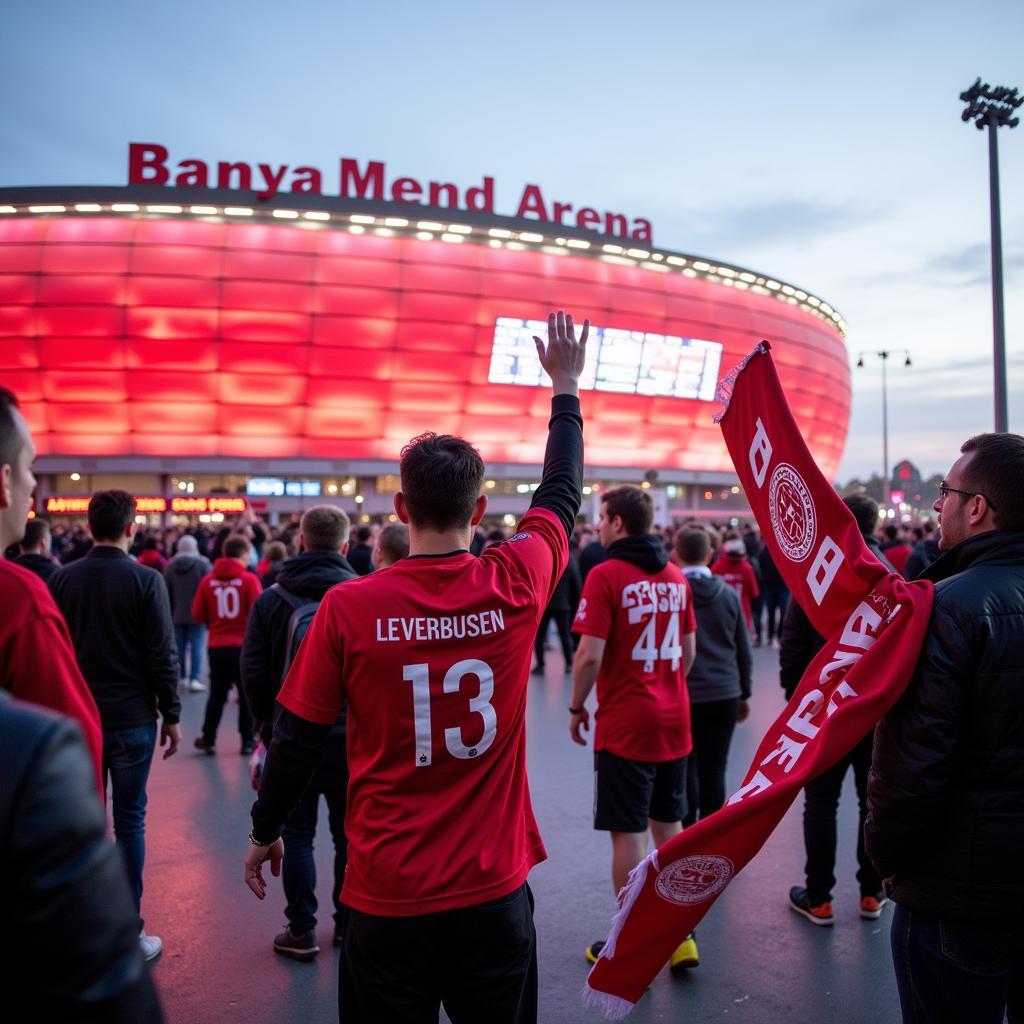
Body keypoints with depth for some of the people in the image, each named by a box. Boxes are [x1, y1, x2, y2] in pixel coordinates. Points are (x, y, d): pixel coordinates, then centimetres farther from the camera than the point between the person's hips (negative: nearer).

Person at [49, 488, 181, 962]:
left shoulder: (62, 579, 1)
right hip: (132, 719, -3)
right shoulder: (146, 580, -10)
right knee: (129, 822, 5)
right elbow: (162, 655, -11)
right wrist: (171, 715, -2)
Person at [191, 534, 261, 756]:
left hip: (217, 646, 3)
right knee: (247, 694, 9)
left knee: (216, 694, 16)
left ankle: (208, 739, 22)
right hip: (244, 646, -3)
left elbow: (197, 614, 1)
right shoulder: (249, 579, -12)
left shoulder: (208, 580, -3)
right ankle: (247, 741, 13)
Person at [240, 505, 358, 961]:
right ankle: (349, 923, 26)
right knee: (350, 835, 14)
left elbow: (253, 672, -5)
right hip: (352, 739, 1)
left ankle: (301, 931, 18)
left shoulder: (271, 599, -5)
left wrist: (269, 724, 9)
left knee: (297, 837, 12)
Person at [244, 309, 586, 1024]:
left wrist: (265, 832, 13)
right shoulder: (516, 588, -12)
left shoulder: (348, 608, -15)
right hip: (494, 888, 2)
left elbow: (298, 737, -5)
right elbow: (562, 493, 6)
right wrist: (566, 387, 19)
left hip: (388, 893, -1)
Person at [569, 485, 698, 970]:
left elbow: (590, 656, -18)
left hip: (624, 724, -6)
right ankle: (681, 934, 25)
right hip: (674, 721, 6)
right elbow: (688, 650, 11)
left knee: (628, 834, 5)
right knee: (669, 828, 17)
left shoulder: (606, 575, -14)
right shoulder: (675, 576, 5)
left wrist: (577, 707, -4)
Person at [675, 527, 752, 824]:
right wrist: (744, 694, 17)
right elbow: (744, 651, 7)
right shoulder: (729, 593, 2)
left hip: (682, 696, -2)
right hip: (725, 696, 2)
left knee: (686, 771, 6)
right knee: (714, 772, 6)